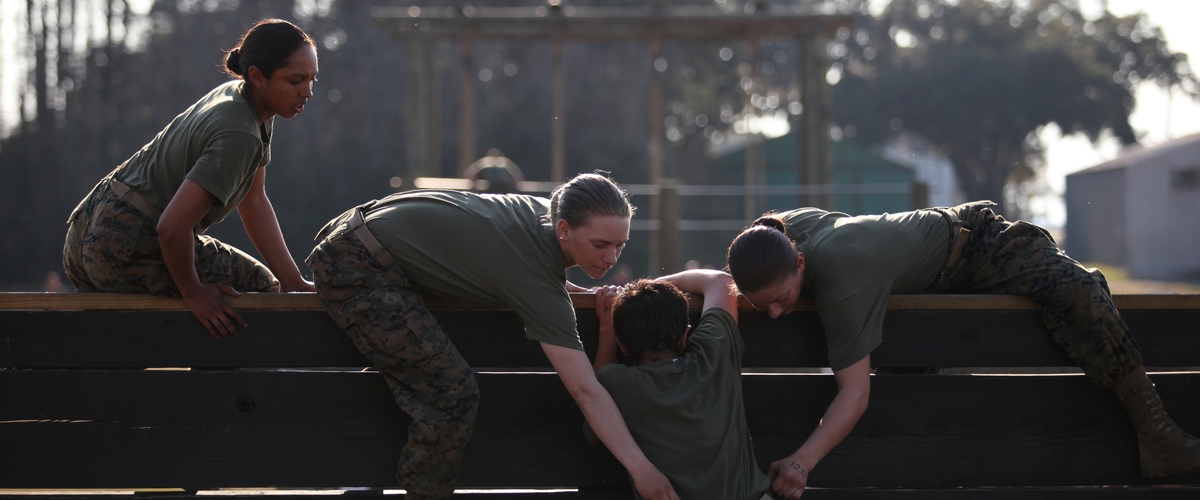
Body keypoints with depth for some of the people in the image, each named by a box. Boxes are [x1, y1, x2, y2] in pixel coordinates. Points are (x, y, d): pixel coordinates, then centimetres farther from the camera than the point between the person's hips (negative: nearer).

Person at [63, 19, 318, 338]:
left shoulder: (233, 96, 7)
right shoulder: (238, 136, -24)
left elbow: (254, 202, 12)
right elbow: (172, 227, -30)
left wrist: (293, 283, 8)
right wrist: (192, 291, -14)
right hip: (128, 246, -10)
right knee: (257, 286, 0)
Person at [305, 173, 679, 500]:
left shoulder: (546, 211, -1)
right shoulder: (539, 286, -26)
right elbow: (586, 391, -28)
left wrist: (577, 292, 9)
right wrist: (640, 469, -29)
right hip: (358, 274, -11)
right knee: (451, 395, -14)